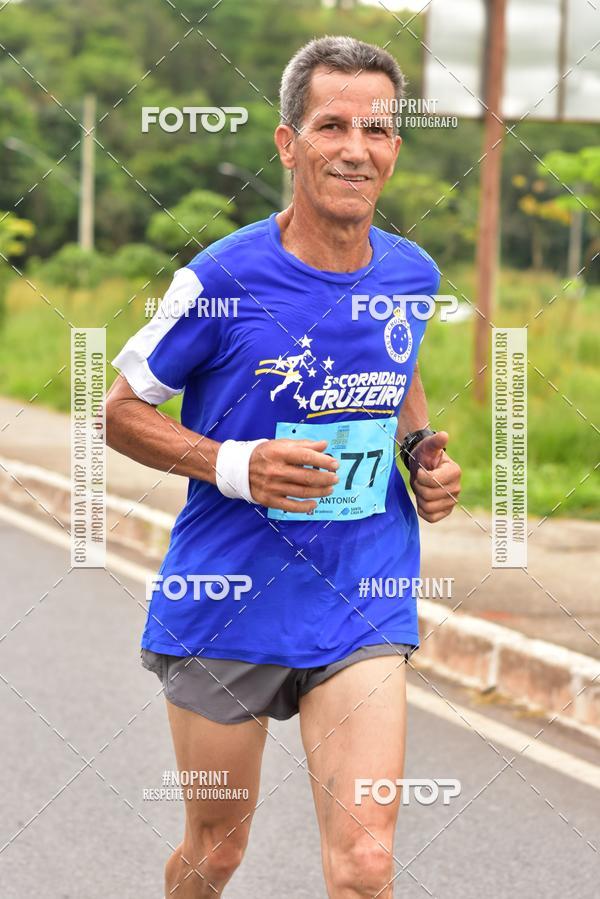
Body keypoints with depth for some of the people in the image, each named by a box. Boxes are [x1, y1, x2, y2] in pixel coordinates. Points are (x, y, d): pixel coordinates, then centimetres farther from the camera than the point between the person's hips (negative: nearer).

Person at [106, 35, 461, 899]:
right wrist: (231, 465, -20)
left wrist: (426, 450, 2)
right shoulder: (224, 278, -14)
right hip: (225, 602, -2)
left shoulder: (412, 275, 1)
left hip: (364, 609, 2)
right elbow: (121, 410, -4)